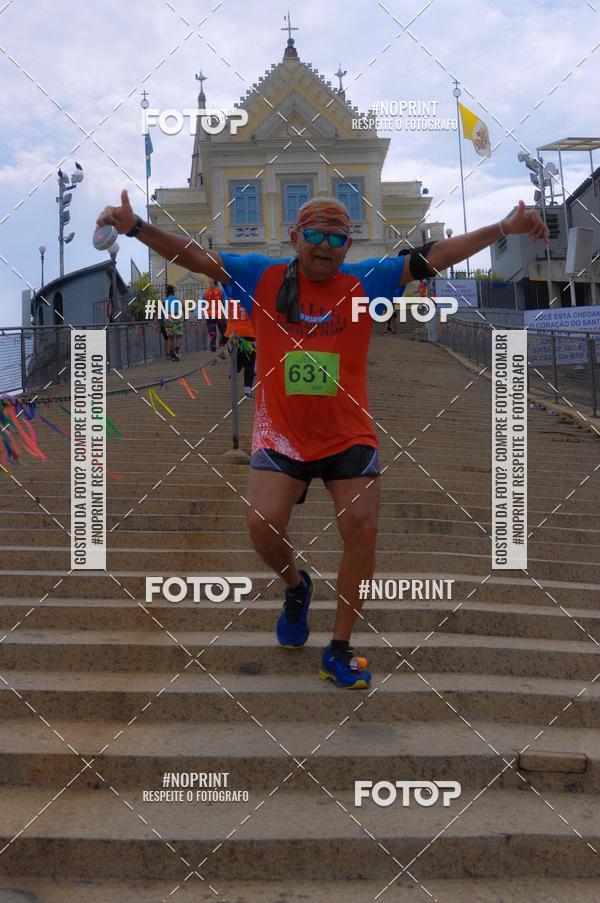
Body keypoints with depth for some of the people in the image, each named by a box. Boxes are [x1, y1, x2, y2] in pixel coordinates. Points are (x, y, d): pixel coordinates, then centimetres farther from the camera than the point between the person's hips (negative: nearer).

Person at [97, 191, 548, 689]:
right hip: (281, 436, 0)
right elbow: (196, 256, -2)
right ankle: (296, 586, 26)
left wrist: (505, 228, -7)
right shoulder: (262, 278, 0)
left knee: (363, 530, -7)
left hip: (349, 437, 1)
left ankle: (340, 649, 10)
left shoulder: (365, 282, 0)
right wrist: (136, 227, -13)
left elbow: (434, 256, -2)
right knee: (262, 526, -12)